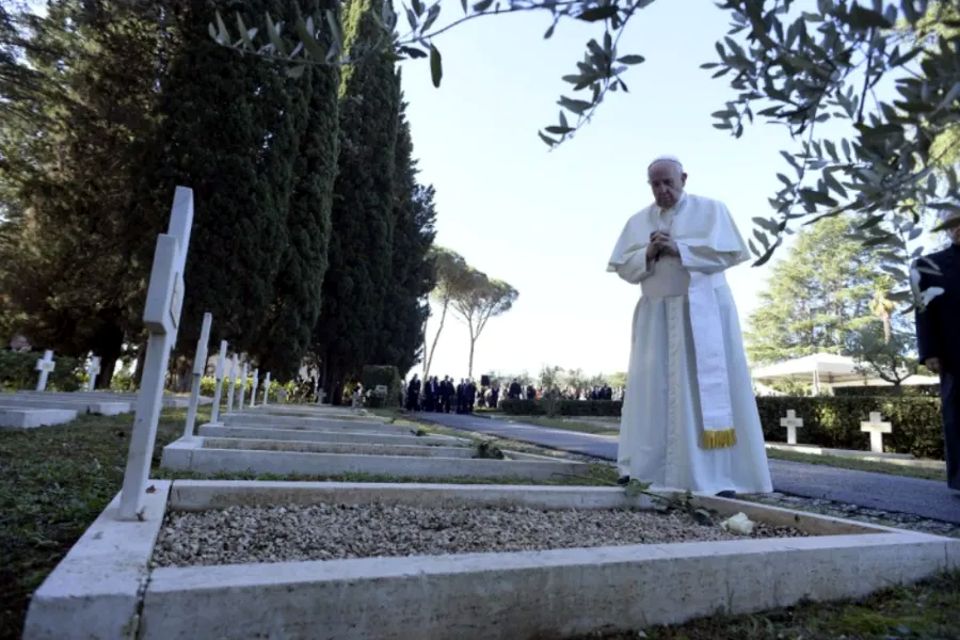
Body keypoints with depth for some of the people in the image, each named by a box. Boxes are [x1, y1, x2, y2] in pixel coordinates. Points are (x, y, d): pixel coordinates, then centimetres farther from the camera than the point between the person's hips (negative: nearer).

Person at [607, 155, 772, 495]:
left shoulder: (710, 209, 6)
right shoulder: (637, 221, 14)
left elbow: (729, 251, -6)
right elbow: (622, 266, 7)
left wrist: (678, 249, -14)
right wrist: (648, 254, -12)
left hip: (704, 310, -2)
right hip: (657, 314, 3)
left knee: (711, 387, -4)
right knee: (653, 387, -1)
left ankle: (719, 475, 1)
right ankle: (644, 470, 4)